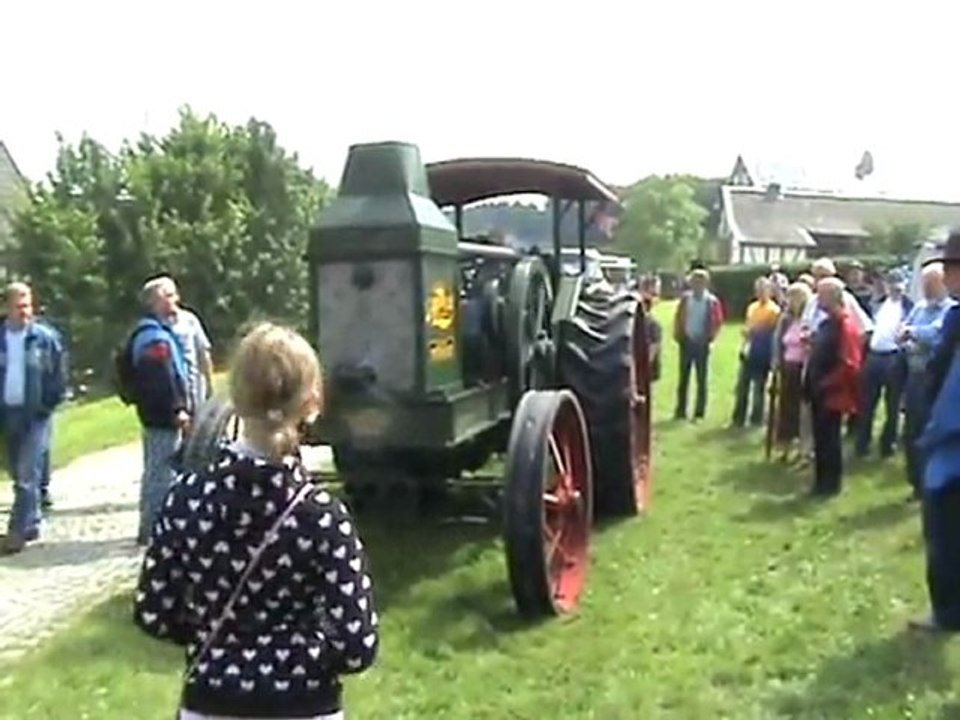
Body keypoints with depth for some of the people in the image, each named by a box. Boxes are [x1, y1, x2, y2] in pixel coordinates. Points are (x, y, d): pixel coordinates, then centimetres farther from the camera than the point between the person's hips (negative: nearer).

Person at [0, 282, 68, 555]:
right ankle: (32, 522, 26)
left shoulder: (45, 338, -5)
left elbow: (58, 376, -1)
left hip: (35, 414, -4)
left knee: (27, 475, -8)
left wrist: (48, 404, -6)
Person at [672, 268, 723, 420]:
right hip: (686, 342, 3)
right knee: (683, 378, 8)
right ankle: (680, 411, 14)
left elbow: (718, 322, -1)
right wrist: (678, 335, 0)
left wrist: (710, 337, -8)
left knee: (701, 379, 4)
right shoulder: (685, 298, 1)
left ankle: (699, 412, 10)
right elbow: (678, 318, 8)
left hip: (701, 344, -2)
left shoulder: (712, 301, -7)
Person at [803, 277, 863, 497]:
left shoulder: (845, 324, -16)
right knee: (820, 437, 13)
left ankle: (831, 483, 12)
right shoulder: (826, 323, 13)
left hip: (832, 393, -9)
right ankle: (821, 481, 23)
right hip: (819, 391, 9)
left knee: (829, 438, 1)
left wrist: (825, 383, -18)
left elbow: (849, 364, -22)